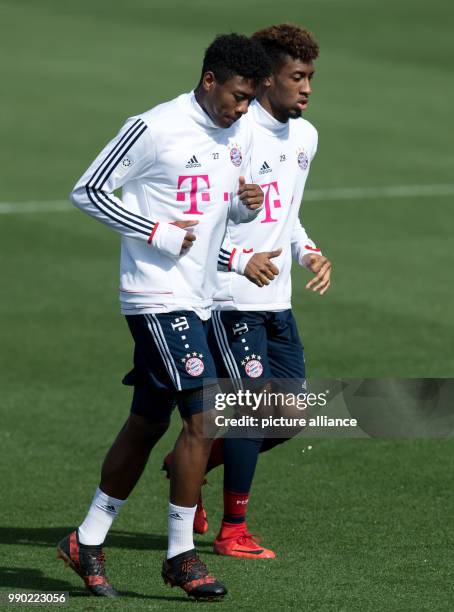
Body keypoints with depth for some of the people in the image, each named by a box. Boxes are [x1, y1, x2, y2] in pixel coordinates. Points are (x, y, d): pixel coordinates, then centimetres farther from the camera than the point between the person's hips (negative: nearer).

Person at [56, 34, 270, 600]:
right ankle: (181, 555, -4)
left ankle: (87, 541, 24)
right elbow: (87, 192, -9)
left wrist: (245, 205, -1)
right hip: (158, 295, -8)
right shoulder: (155, 128, -14)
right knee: (204, 416, -14)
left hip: (197, 299, 8)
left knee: (146, 424, 13)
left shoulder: (239, 133, 10)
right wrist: (159, 234, -15)